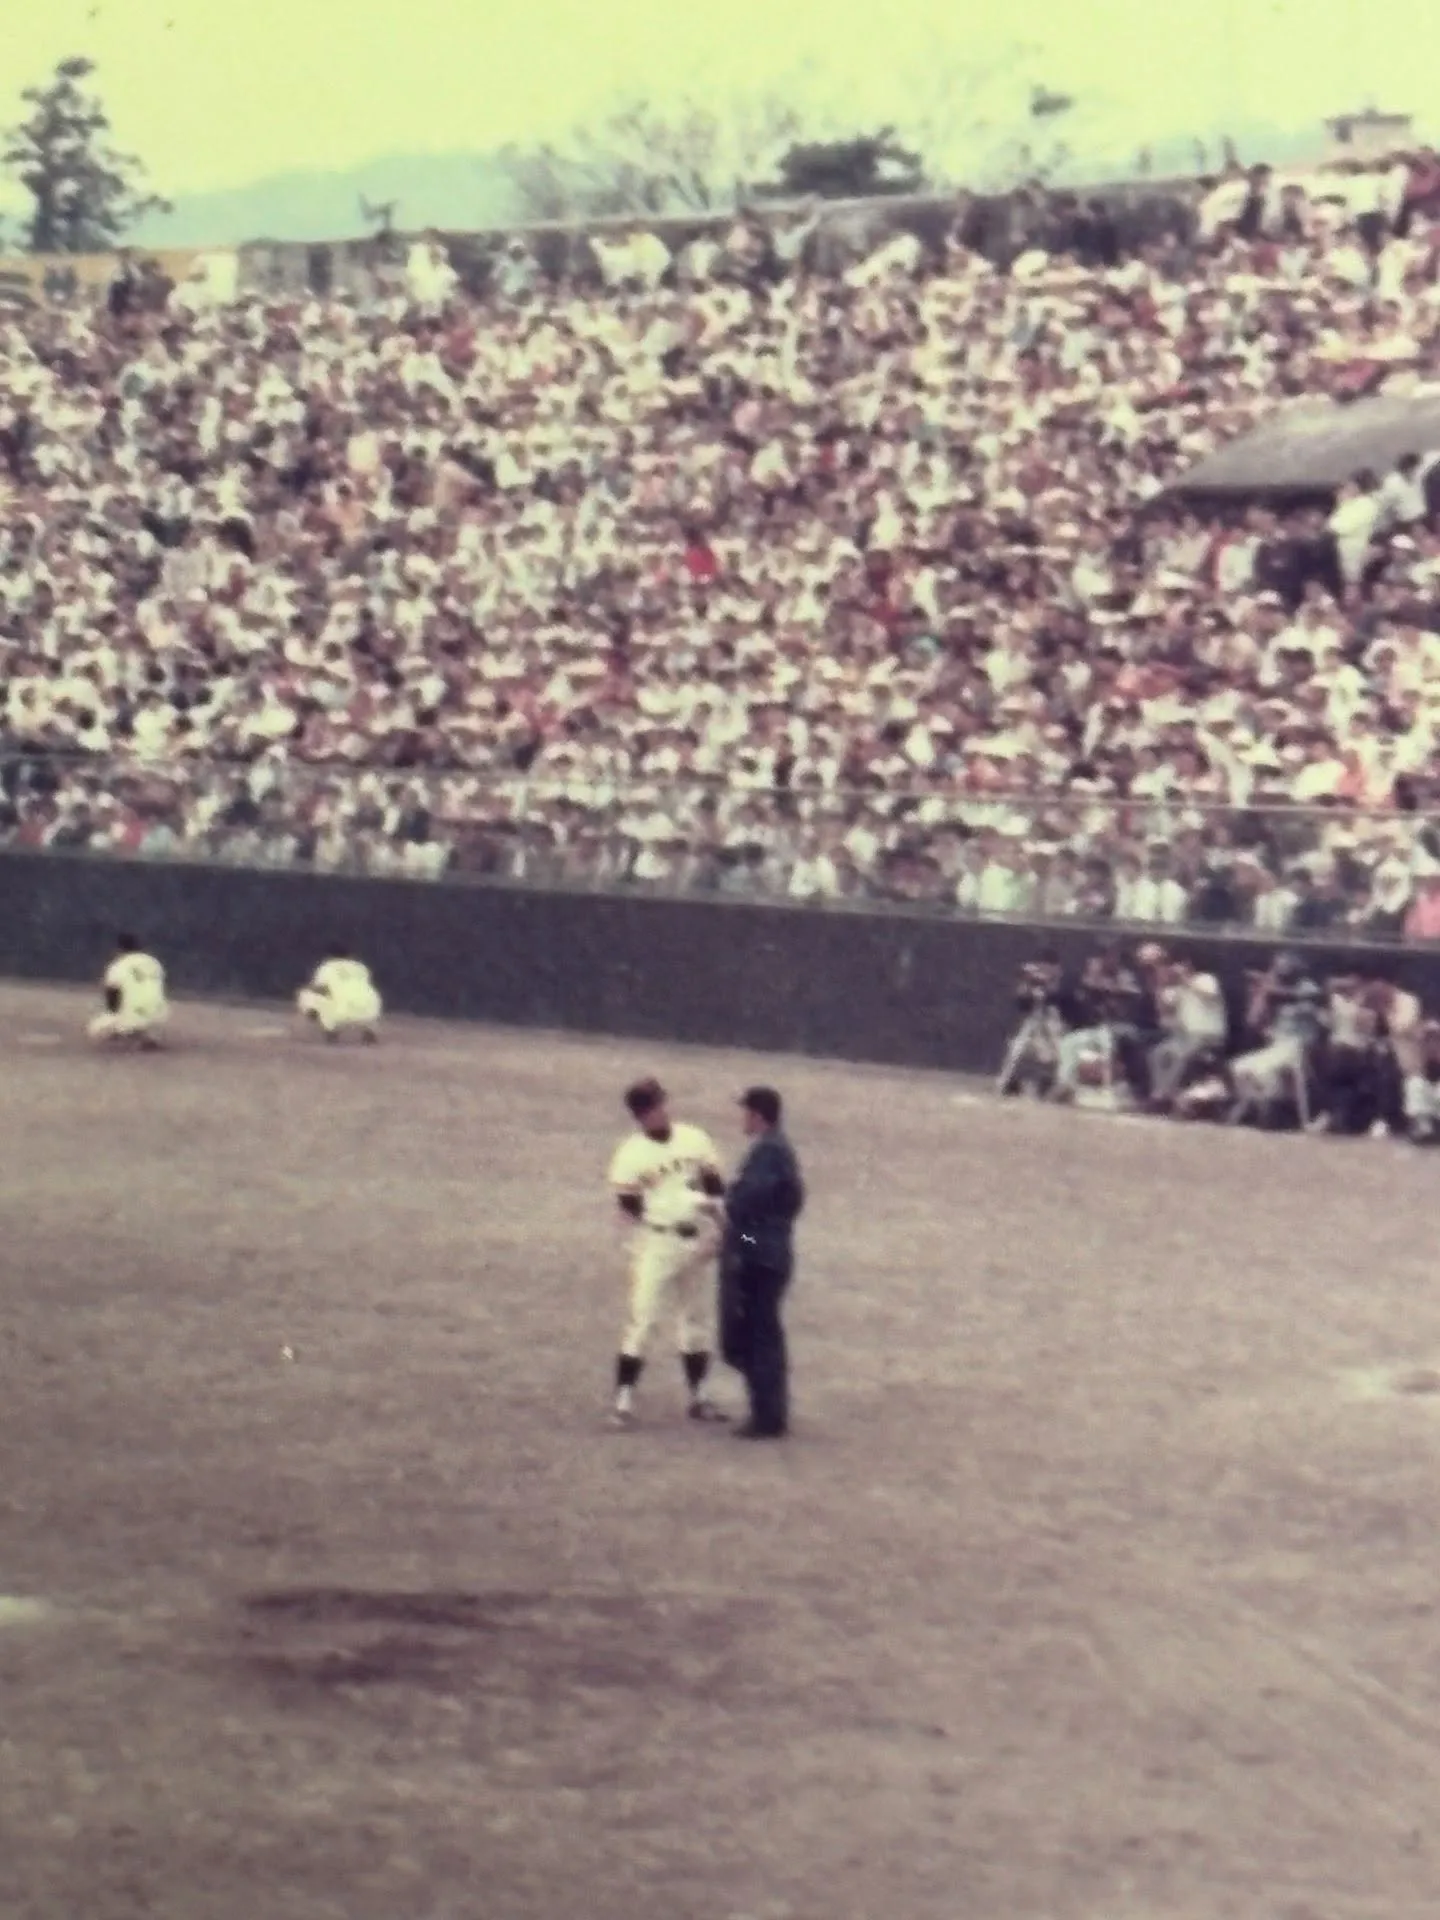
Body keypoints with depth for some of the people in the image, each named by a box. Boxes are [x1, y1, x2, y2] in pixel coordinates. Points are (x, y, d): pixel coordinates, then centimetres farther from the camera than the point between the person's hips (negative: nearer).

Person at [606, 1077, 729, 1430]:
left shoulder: (694, 1140, 4)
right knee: (641, 1317, -10)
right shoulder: (632, 1153, -9)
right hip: (656, 1244, -5)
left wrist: (716, 1232, 1)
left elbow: (716, 1189, 9)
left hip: (695, 1240, 5)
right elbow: (629, 1205, -10)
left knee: (693, 1318, 14)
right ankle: (623, 1400, -9)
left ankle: (699, 1397, 24)